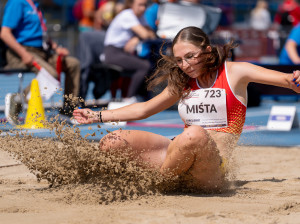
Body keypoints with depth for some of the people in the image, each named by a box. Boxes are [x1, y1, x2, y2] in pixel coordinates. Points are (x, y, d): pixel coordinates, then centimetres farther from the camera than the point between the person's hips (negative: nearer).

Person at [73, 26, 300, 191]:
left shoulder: (234, 72, 4)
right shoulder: (182, 83, 20)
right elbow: (143, 109, 31)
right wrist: (98, 116, 30)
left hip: (211, 167, -5)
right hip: (176, 152, 5)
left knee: (194, 135, -40)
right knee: (112, 142, -15)